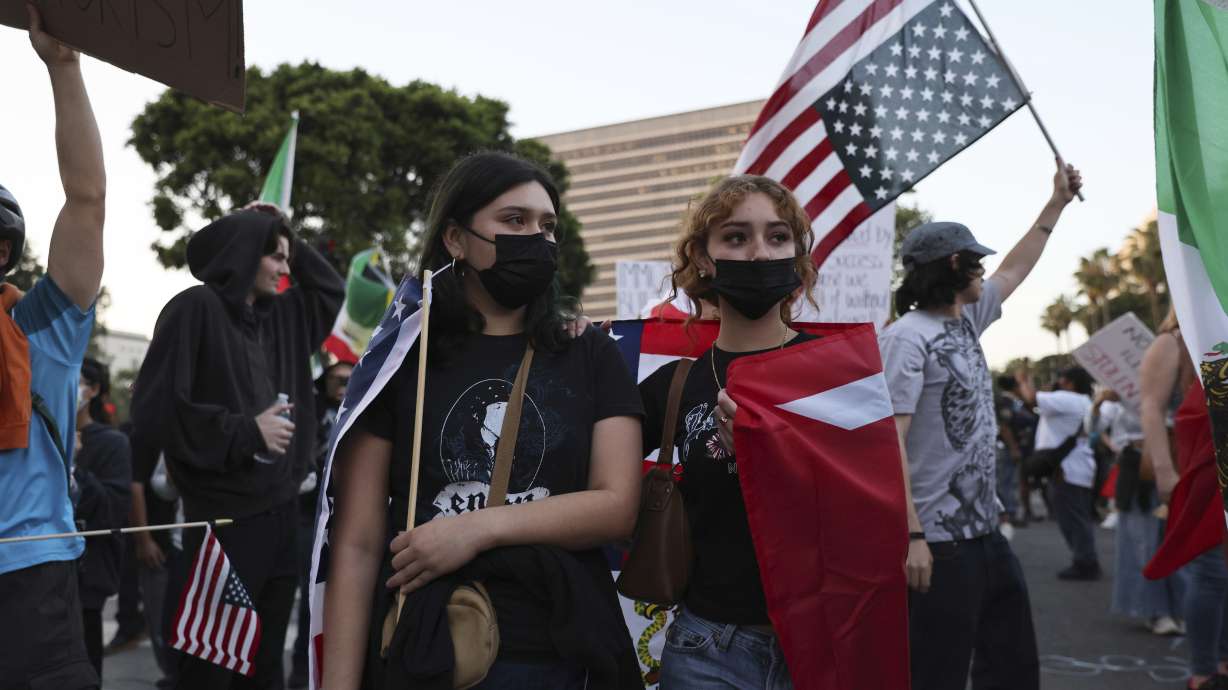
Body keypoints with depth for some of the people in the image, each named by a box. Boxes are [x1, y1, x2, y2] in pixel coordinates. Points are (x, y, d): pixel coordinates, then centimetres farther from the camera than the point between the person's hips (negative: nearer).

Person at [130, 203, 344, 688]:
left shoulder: (279, 315, 11)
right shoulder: (197, 308, -9)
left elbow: (331, 289, 29)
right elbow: (155, 408, -15)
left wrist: (292, 243, 14)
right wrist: (244, 431, -15)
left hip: (280, 510, 7)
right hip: (225, 516, -7)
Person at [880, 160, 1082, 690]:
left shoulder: (967, 320, 12)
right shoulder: (907, 338, -15)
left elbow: (1014, 269, 30)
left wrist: (1058, 202, 34)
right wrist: (911, 536, -27)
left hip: (986, 534, 9)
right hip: (939, 545, -9)